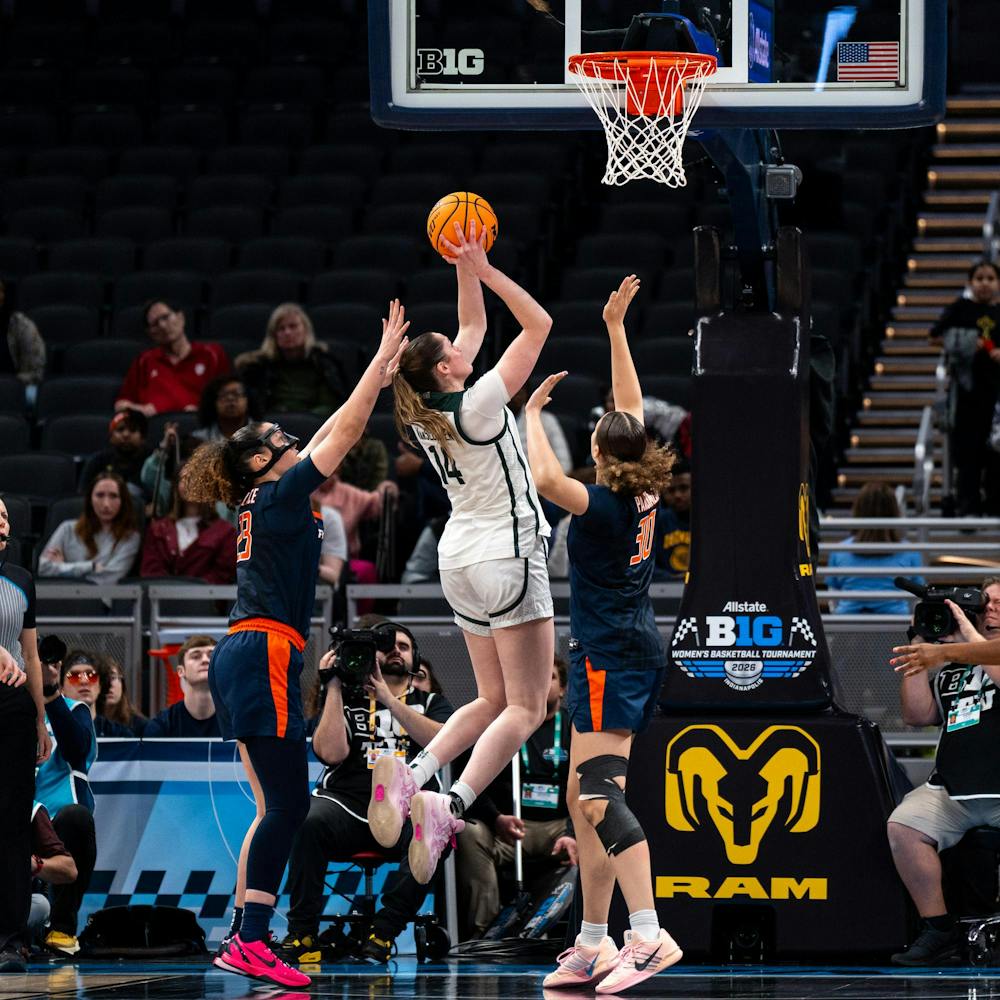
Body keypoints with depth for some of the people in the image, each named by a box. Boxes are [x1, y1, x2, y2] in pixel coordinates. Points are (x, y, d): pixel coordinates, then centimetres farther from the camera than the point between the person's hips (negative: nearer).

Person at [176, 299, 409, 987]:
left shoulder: (268, 500, 17)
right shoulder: (281, 495, -7)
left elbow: (332, 436, 26)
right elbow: (342, 434, -8)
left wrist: (382, 378, 25)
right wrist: (382, 359, -2)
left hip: (245, 661, 10)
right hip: (264, 657, -10)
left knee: (278, 807, 9)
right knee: (287, 804, -12)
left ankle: (241, 940, 6)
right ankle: (252, 943, -16)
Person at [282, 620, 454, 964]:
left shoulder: (430, 703, 23)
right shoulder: (346, 701, 21)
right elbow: (331, 753, 1)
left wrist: (389, 698, -7)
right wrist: (334, 686, 2)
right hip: (347, 806, 0)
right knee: (308, 822, -35)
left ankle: (382, 931, -31)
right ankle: (302, 932, -25)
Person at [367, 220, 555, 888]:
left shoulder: (425, 416, 6)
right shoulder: (477, 405, -14)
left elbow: (475, 325, 18)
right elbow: (540, 324, -12)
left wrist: (466, 269, 10)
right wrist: (482, 271, -12)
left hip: (461, 559, 8)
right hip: (508, 556, -8)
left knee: (493, 700, 14)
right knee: (526, 707, -9)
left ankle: (412, 774, -9)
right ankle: (450, 807, -29)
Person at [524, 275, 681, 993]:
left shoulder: (603, 506, -15)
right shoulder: (646, 492, 6)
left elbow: (546, 479, -30)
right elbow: (632, 403, 17)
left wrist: (532, 413, -13)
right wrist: (616, 326, 23)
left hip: (609, 656, -9)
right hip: (638, 645, 9)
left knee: (600, 793, -17)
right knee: (587, 800, 11)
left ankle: (649, 935, -30)